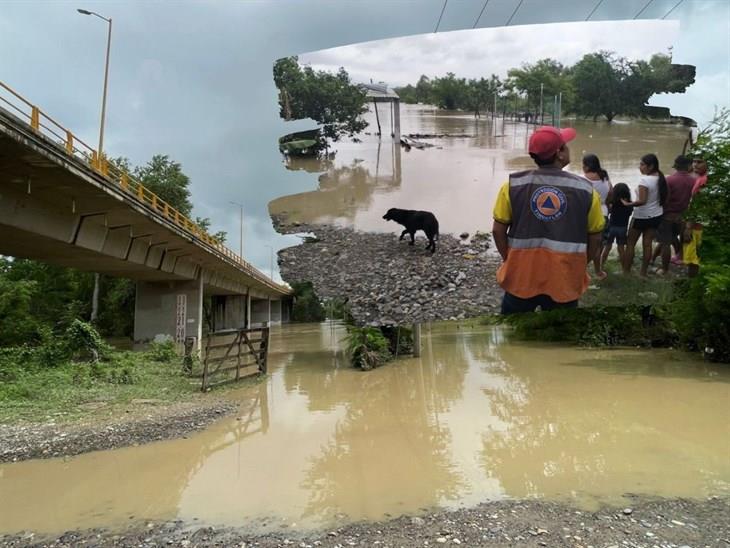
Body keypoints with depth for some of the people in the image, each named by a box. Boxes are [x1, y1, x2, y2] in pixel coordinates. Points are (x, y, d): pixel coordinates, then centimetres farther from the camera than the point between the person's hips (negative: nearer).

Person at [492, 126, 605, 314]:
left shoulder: (513, 184, -7)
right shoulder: (586, 189, -6)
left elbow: (498, 230, -3)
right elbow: (595, 238, 2)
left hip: (521, 276, 0)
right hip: (565, 281, 0)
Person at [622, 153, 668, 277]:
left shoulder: (645, 180, -23)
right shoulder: (661, 178, 1)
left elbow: (642, 201, -28)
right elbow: (663, 197, 8)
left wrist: (627, 204, -17)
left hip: (642, 216, -7)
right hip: (656, 215, 7)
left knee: (630, 244, 7)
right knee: (647, 244, 11)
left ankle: (626, 271, 12)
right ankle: (643, 272, 17)